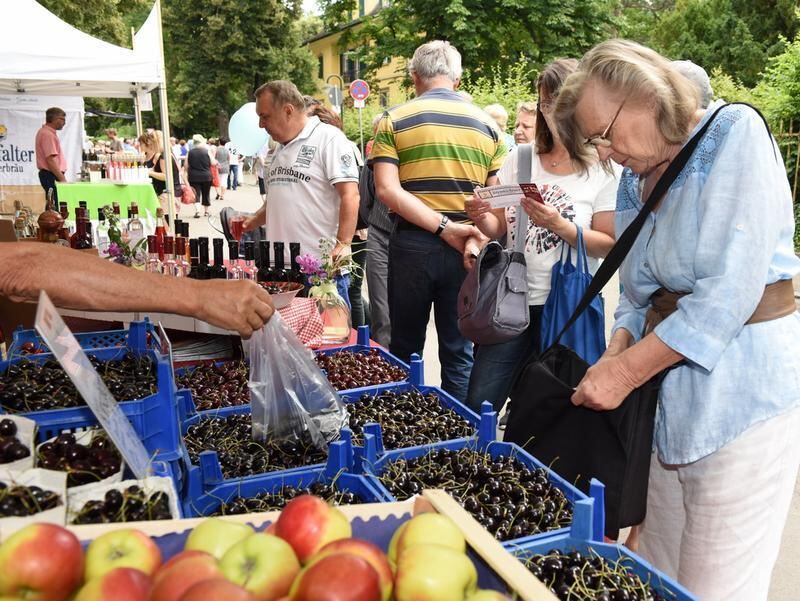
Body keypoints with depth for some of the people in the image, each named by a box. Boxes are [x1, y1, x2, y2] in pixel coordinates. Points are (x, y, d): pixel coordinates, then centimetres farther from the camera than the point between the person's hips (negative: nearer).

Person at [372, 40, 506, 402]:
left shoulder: (394, 121, -1)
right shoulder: (487, 124, 7)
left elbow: (387, 190, -13)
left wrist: (445, 228, -17)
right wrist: (475, 237, -11)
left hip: (412, 244, -1)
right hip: (466, 251, 1)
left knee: (406, 350, 14)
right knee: (460, 353, 10)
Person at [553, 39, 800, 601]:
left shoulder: (734, 132, -10)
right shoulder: (634, 179, 12)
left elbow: (731, 290, -19)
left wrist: (627, 371, -18)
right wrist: (617, 352, -5)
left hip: (743, 386, -7)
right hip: (674, 390, 7)